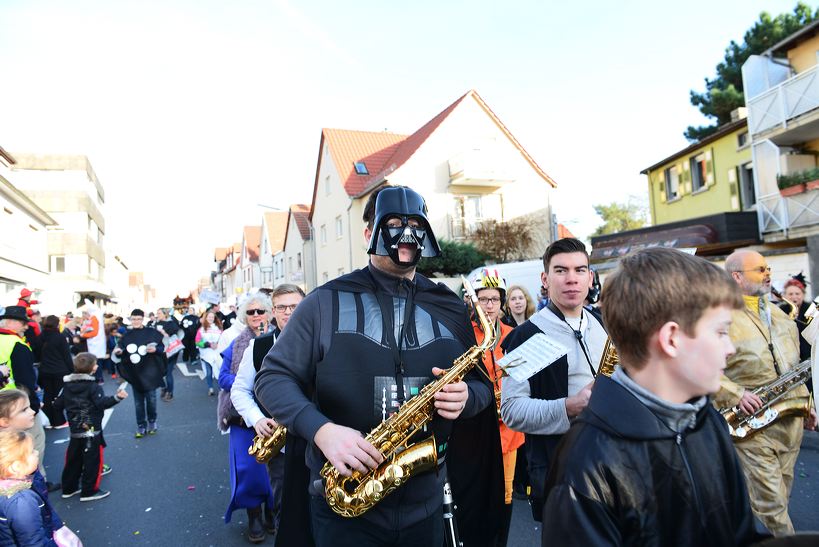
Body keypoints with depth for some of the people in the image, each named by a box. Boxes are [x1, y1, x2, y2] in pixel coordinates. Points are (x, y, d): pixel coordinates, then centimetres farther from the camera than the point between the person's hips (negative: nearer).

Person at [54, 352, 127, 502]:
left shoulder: (67, 386, 7)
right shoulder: (92, 386, -14)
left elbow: (58, 405, 13)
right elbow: (101, 403, -25)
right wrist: (117, 397, -31)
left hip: (75, 429, 7)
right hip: (91, 428, -7)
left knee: (73, 458, 18)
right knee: (93, 459, 2)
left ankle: (69, 488, 27)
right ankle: (89, 491, 7)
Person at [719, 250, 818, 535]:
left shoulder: (779, 315, 12)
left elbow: (793, 367, 21)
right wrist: (736, 394, -25)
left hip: (791, 422, 8)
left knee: (779, 498, 19)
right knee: (771, 504, 1)